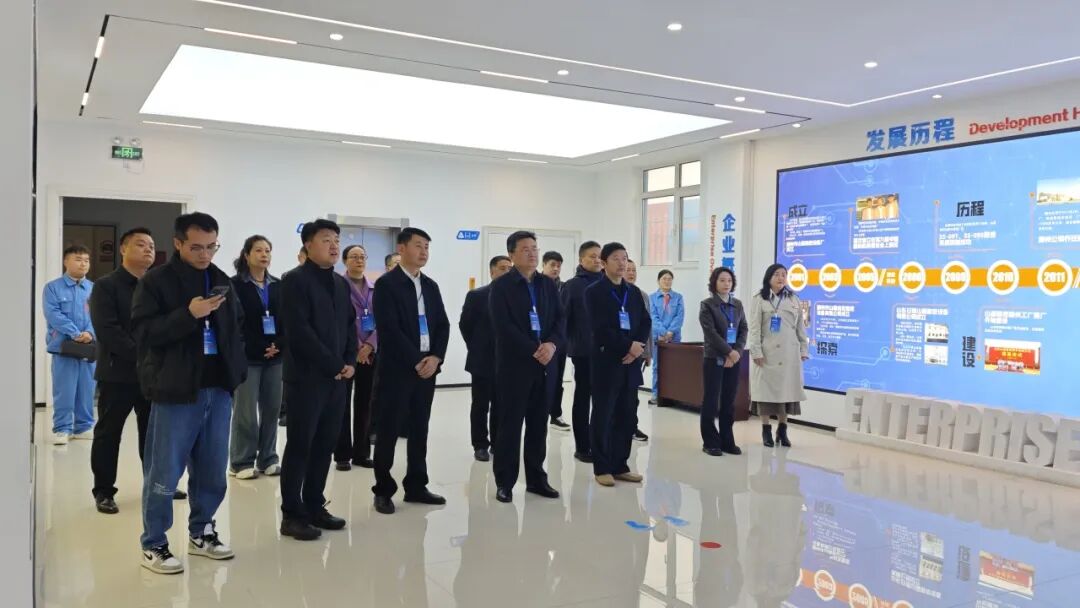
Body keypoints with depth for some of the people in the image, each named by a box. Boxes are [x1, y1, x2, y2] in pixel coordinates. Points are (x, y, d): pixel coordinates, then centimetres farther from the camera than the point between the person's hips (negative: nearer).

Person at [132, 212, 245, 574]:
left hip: (218, 388, 5)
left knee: (212, 469, 12)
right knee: (164, 473, 2)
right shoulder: (155, 281, -4)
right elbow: (143, 331, -11)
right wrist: (188, 314, -23)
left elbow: (237, 325, 20)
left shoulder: (221, 280, 12)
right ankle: (153, 545, 17)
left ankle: (201, 533, 29)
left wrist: (236, 367, 8)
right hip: (175, 390, -5)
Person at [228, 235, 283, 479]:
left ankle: (268, 459, 16)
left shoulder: (278, 285, 12)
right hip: (248, 357, -4)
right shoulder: (235, 285, -1)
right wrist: (260, 348, -13)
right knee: (246, 412, -3)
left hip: (275, 356, 4)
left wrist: (279, 345, -7)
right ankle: (241, 462, 7)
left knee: (271, 409, 6)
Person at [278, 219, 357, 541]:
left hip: (337, 377, 7)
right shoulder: (295, 281, -8)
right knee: (300, 445, -1)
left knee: (325, 445, 10)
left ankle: (315, 507, 21)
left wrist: (350, 362, 1)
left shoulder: (342, 283, 15)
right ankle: (292, 515, 7)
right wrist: (334, 364, -14)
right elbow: (299, 332, -16)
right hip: (307, 376, -7)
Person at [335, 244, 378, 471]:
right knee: (342, 404, 0)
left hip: (369, 354, 4)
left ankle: (361, 453, 17)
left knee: (364, 404, 8)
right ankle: (343, 455, 8)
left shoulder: (374, 289, 9)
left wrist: (370, 346, -8)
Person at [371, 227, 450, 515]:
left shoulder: (431, 285, 14)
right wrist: (416, 361, -15)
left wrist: (435, 358, -5)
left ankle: (416, 486, 21)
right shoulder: (386, 283, -6)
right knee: (389, 431, 1)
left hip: (427, 367, 6)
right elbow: (388, 329, -15)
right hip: (397, 368, -6)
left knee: (419, 430, 11)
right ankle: (383, 491, 12)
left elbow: (443, 325, 10)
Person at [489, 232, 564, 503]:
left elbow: (559, 319, 7)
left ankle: (536, 478, 20)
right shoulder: (501, 285, -5)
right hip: (514, 364, -5)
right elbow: (503, 326, -13)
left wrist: (552, 344, -12)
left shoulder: (549, 284, 12)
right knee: (510, 425, 1)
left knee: (539, 424, 10)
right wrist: (534, 350, -16)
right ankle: (505, 482, 9)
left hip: (544, 363, 5)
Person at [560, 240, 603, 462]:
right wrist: (569, 344, -9)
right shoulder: (571, 286, -3)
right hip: (583, 350, -3)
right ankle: (582, 446, 14)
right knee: (582, 398, 6)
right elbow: (562, 317, -5)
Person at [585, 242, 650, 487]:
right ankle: (602, 468, 8)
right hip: (606, 360, -5)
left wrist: (637, 348, -8)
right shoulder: (594, 292, -4)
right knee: (603, 415, 0)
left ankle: (620, 465, 17)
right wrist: (629, 345, -14)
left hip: (630, 360, 6)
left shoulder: (634, 292, 15)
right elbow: (600, 328, -13)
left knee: (626, 416, 8)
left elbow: (645, 322, 9)